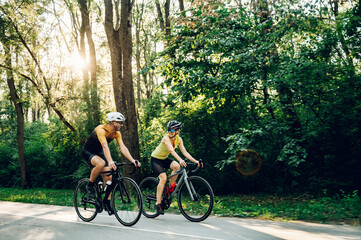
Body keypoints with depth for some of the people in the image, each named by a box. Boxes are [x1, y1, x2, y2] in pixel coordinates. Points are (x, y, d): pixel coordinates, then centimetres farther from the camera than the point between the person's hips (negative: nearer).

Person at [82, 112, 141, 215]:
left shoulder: (117, 133, -9)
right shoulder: (101, 130, -29)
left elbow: (123, 147, -18)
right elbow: (105, 146, -42)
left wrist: (132, 160, -31)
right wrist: (110, 161, -56)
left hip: (99, 153, 7)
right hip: (88, 152, -7)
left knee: (108, 177, -6)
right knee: (101, 163, -37)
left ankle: (107, 202, 6)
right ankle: (90, 186, -15)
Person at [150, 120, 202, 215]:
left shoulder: (178, 139, -7)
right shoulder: (166, 138, -26)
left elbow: (184, 152, -12)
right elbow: (172, 150, -41)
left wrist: (195, 161, -23)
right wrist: (180, 160, -56)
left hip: (164, 159, 6)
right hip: (155, 159, -6)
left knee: (177, 166, -24)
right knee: (163, 178, -23)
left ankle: (170, 187, -4)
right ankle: (158, 203, -15)